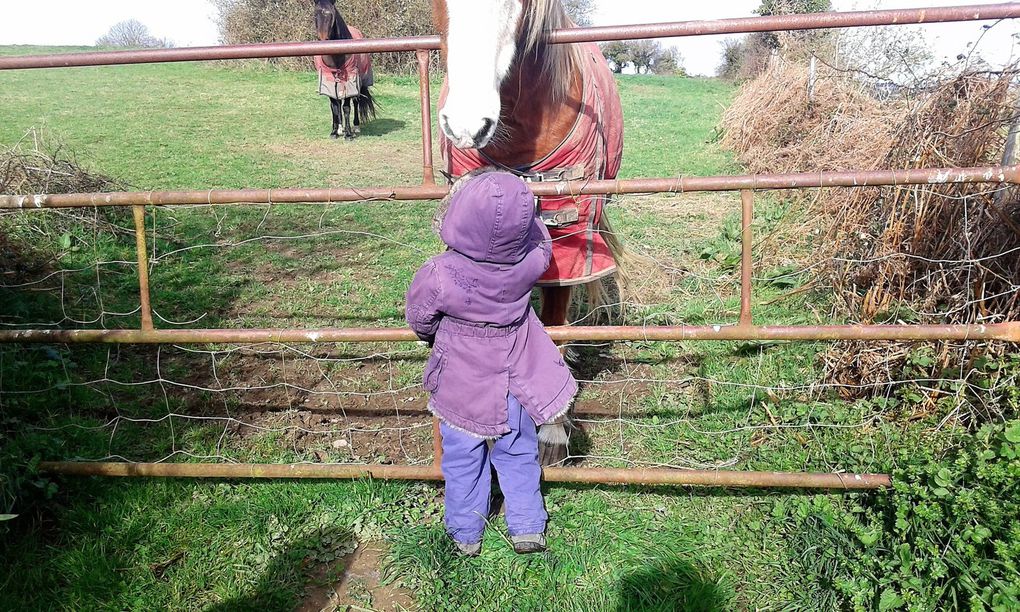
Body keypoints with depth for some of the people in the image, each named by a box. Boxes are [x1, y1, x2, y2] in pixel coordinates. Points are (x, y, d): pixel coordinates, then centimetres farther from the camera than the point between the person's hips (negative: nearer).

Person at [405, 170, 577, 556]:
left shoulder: (440, 274, -27)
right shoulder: (529, 261, -21)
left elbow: (419, 321, -7)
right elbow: (542, 240, 6)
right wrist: (518, 208, 8)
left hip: (461, 389, -2)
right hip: (515, 385, 2)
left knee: (463, 462, 19)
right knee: (519, 457, 22)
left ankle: (465, 534, 35)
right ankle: (528, 528, 34)